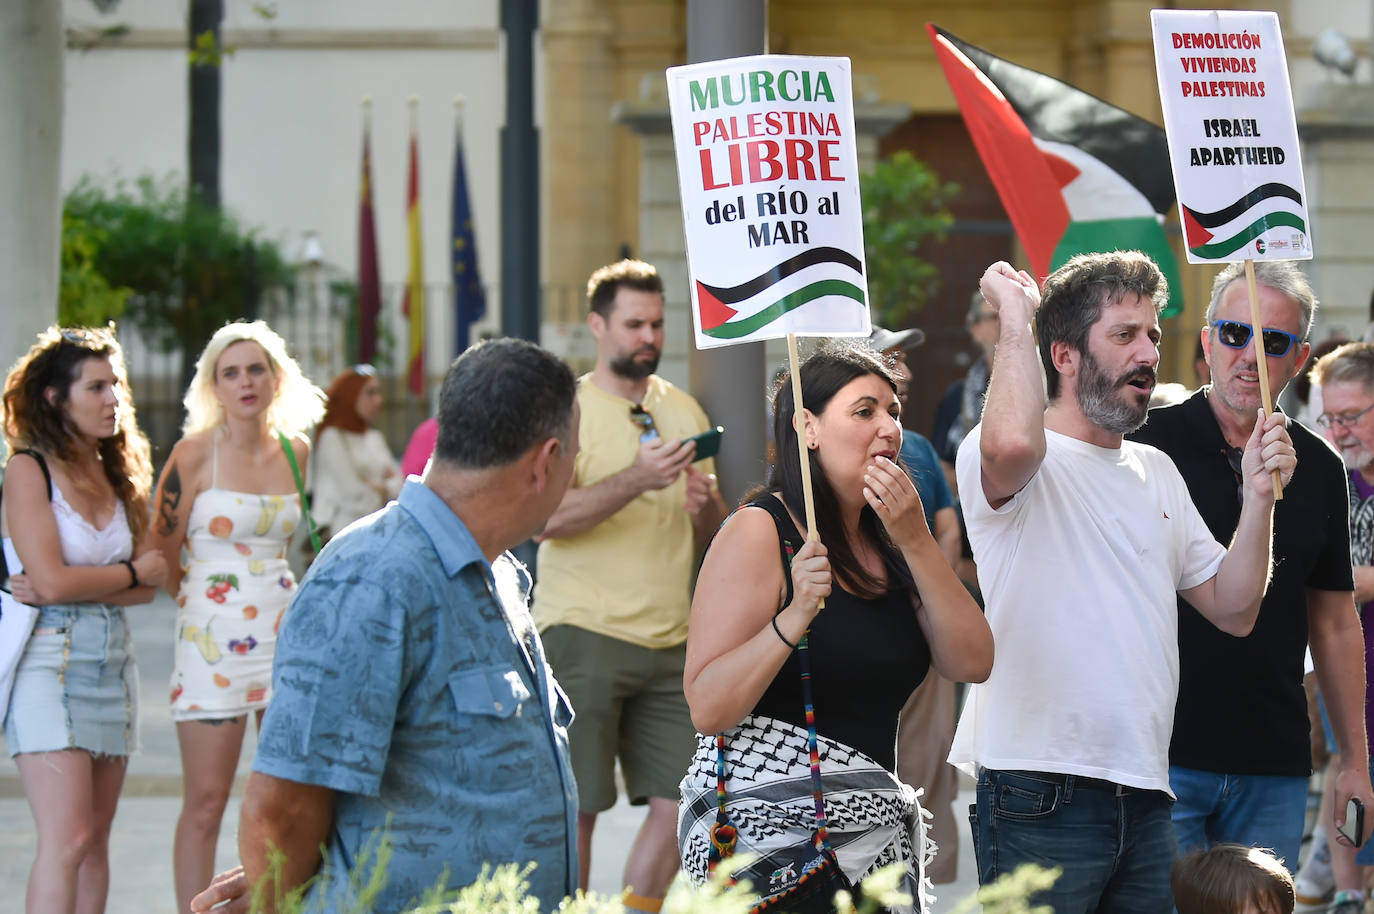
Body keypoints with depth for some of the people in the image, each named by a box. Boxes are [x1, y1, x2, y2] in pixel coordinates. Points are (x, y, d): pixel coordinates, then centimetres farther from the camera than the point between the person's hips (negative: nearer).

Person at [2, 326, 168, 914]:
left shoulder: (117, 473, 12)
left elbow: (148, 588, 3)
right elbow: (52, 580, -16)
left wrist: (59, 589, -12)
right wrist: (133, 572, -1)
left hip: (111, 660, 6)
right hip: (48, 659, -6)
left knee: (96, 840, 5)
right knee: (68, 838, -14)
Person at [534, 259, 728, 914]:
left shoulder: (682, 411, 16)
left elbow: (710, 535, 20)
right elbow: (548, 517, -15)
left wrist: (706, 504, -4)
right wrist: (637, 479, -26)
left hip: (669, 640, 5)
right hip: (583, 634, -5)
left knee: (679, 800, 1)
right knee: (574, 806, -5)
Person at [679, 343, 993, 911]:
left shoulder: (889, 540, 12)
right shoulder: (759, 532, -9)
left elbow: (971, 663, 0)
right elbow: (707, 709, -15)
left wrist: (916, 542, -8)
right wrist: (794, 617, -28)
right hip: (768, 823, -6)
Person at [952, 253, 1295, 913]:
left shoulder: (1156, 472, 20)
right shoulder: (1032, 465, -5)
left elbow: (1232, 611, 19)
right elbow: (1011, 443, -32)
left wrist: (1258, 498, 4)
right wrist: (1015, 315, -17)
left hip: (1145, 799, 7)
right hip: (1040, 798, -7)